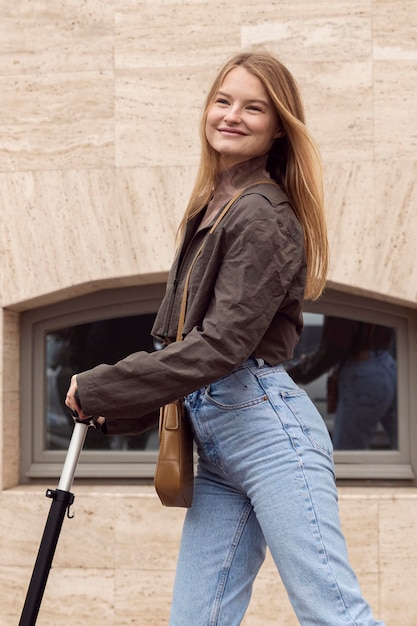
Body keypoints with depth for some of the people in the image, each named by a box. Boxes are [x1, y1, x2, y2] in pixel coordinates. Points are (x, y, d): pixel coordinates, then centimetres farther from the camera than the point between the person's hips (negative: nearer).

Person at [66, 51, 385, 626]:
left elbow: (222, 345, -18)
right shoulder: (211, 208, 18)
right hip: (214, 439, 9)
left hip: (268, 427, -9)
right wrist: (113, 396, 12)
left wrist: (99, 390, -11)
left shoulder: (264, 215, -10)